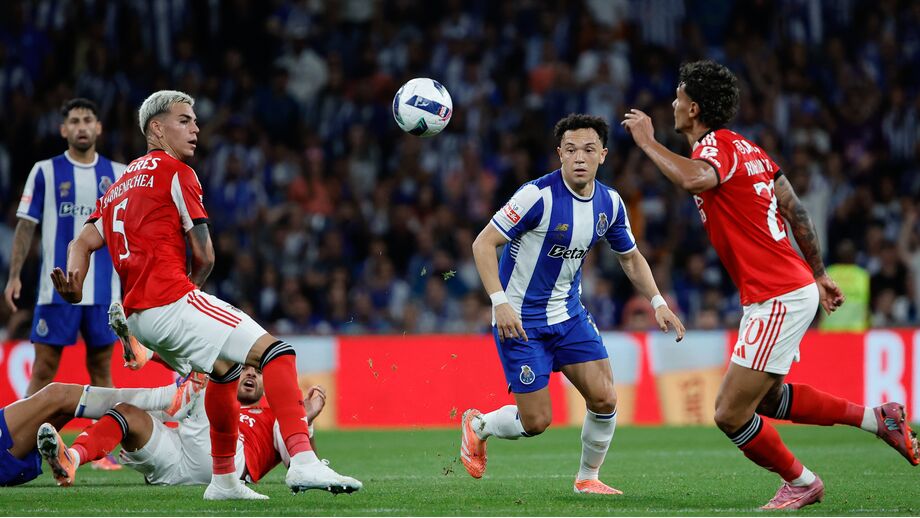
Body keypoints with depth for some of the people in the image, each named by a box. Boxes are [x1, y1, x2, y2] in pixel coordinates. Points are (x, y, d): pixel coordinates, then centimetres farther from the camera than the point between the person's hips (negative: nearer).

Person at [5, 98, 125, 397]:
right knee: (44, 369, -3)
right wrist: (14, 276, -7)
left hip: (104, 291, 2)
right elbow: (26, 226, 2)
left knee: (101, 369, 6)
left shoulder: (118, 174, 8)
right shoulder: (45, 172, 2)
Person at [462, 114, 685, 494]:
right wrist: (499, 302, -27)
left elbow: (630, 257, 15)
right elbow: (483, 243, -18)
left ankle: (587, 478, 17)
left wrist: (657, 302, 3)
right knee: (537, 421, -6)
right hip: (521, 320, -6)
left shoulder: (609, 203, -2)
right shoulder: (539, 195, -22)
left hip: (568, 314, 6)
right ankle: (477, 425, 25)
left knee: (604, 399, -5)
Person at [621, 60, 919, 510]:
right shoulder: (744, 147, 13)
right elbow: (795, 209, 17)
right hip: (795, 290, 10)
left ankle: (800, 482, 12)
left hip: (778, 300, -10)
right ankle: (877, 418, 24)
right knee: (766, 399, 23)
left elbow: (696, 178, -40)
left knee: (731, 415, -6)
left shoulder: (717, 147, -15)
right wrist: (819, 274, 24)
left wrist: (648, 141, -25)